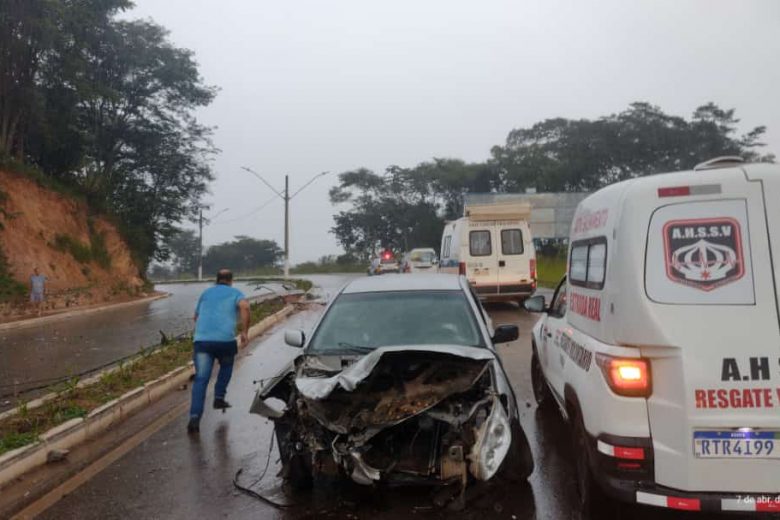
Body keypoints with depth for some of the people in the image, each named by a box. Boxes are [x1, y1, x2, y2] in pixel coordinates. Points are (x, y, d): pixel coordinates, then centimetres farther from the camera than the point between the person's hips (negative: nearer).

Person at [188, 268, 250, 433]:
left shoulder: (206, 293, 25)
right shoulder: (235, 293, 13)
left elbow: (196, 316, 35)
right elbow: (245, 307, -10)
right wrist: (244, 332, -5)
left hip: (202, 339, 2)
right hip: (225, 339, -2)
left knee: (200, 379, 0)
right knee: (226, 366, 28)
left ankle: (195, 416, -12)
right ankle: (219, 397, 20)